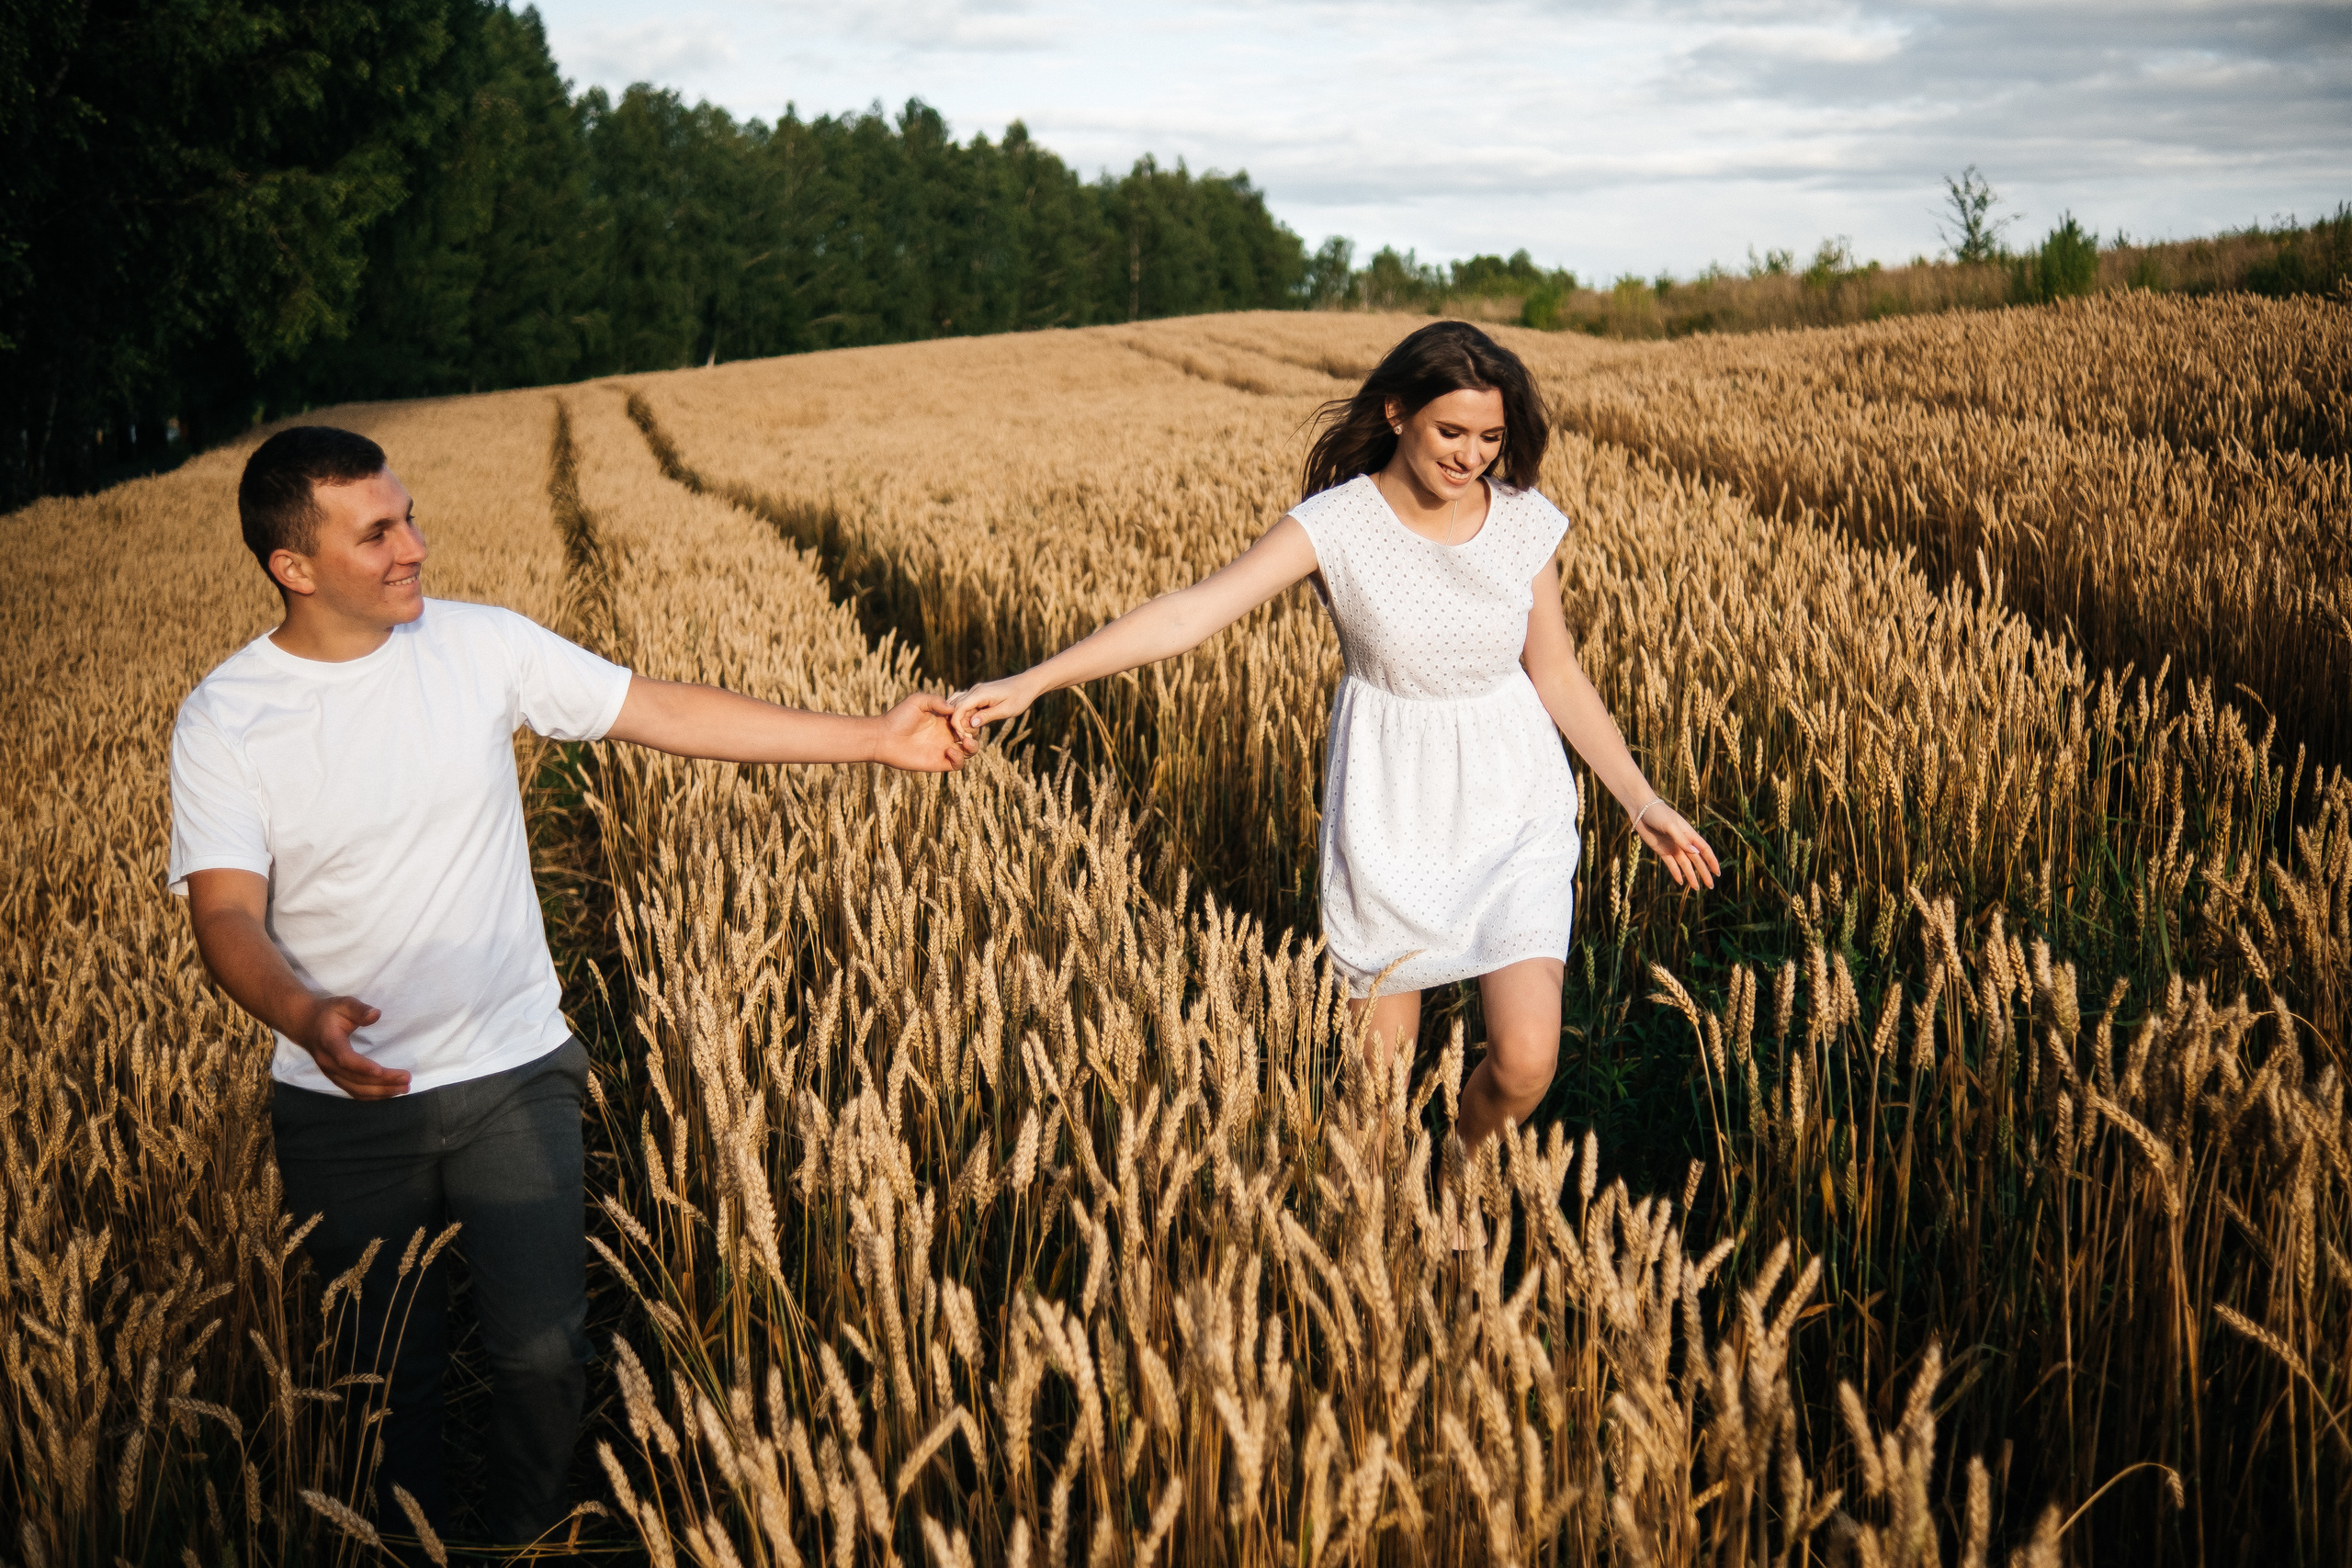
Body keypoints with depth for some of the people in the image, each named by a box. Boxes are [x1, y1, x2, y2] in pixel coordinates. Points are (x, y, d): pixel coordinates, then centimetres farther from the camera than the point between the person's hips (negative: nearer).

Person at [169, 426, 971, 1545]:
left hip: (513, 1076, 1)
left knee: (545, 1354, -2)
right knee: (385, 1374, 11)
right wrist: (304, 1015, -39)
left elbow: (666, 713, -2)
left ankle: (526, 1538, 26)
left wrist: (874, 738, -3)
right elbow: (226, 915, -16)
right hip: (344, 1103, 0)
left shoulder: (480, 646, -5)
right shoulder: (224, 722, -9)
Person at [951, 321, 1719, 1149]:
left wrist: (1643, 803, 7)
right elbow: (1188, 613, -24)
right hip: (1390, 811, -1)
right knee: (1382, 1059, 7)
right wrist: (1029, 682, -33)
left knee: (1525, 1058, -9)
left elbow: (1557, 675, 5)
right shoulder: (1337, 523, -16)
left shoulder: (1525, 522, -6)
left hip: (1515, 808, 2)